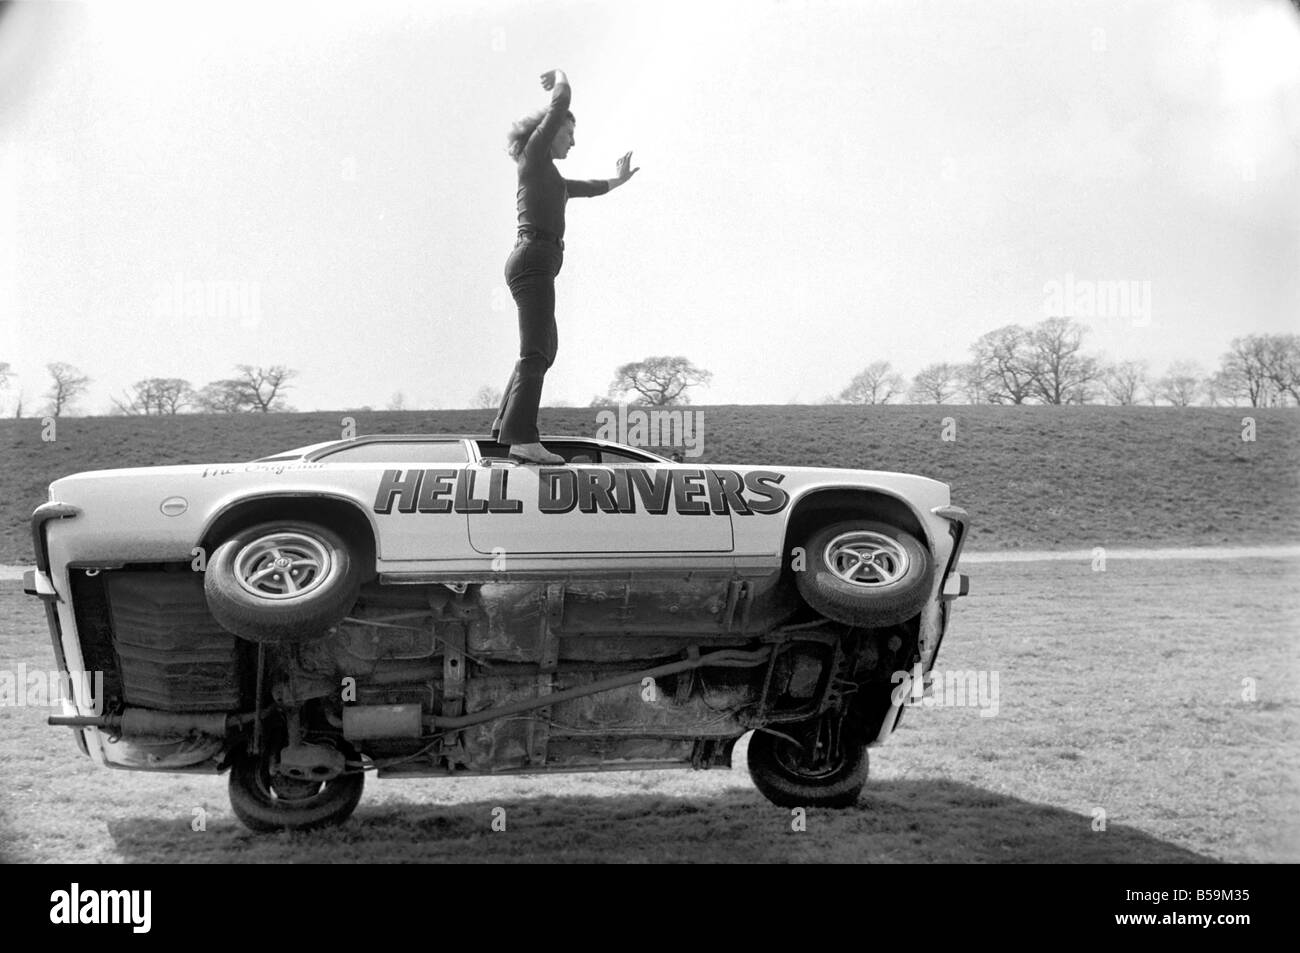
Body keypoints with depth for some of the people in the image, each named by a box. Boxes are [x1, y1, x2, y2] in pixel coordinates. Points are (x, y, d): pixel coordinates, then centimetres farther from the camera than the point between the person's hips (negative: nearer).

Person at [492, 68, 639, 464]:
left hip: (532, 264, 10)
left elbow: (585, 187, 43)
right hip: (534, 258, -10)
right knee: (536, 351, -18)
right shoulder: (535, 153, 1)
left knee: (544, 350, 19)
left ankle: (507, 426, 25)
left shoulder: (547, 175, 26)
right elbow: (560, 102, -3)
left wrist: (618, 181, 55)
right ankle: (524, 439, -27)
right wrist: (560, 77, 17)